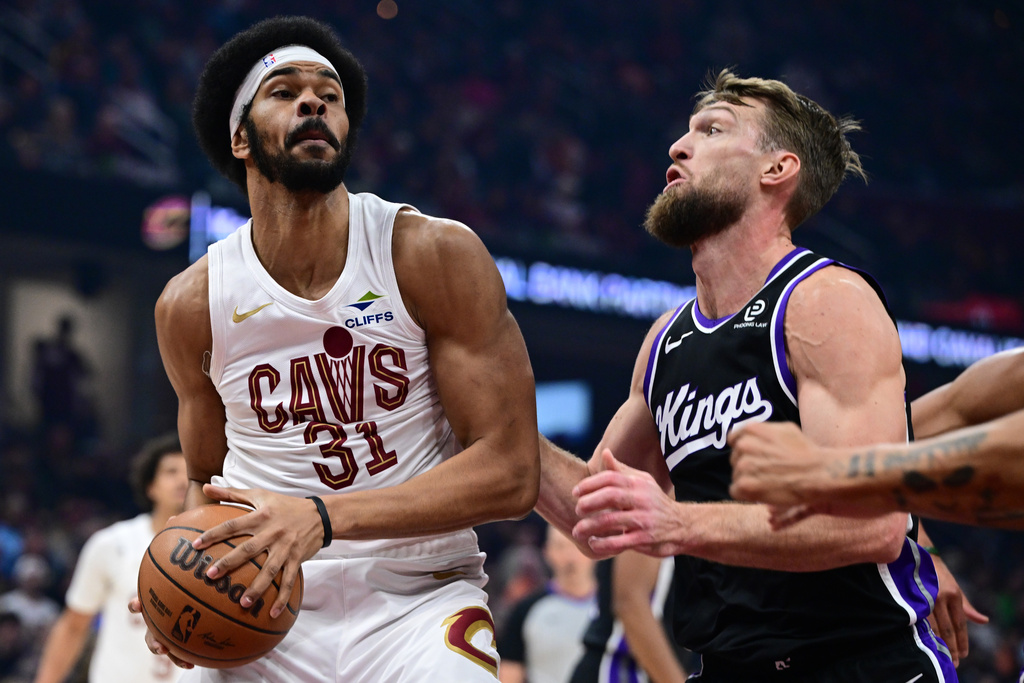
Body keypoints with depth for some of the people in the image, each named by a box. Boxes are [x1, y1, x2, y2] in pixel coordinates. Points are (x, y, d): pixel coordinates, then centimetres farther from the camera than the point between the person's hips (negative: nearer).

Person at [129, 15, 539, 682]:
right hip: (263, 613, 2)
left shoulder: (437, 255, -8)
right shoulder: (191, 304, 2)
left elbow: (510, 472, -12)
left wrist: (322, 517, -22)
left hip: (419, 600, -2)